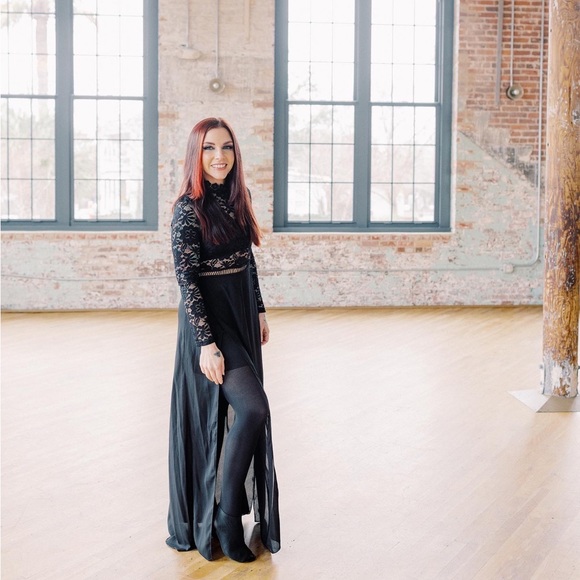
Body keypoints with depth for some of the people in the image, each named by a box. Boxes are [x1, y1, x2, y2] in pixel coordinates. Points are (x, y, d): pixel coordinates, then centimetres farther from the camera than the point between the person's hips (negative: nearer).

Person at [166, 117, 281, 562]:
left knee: (244, 410, 14)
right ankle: (224, 514, -4)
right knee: (254, 407, -18)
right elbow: (187, 280, -17)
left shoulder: (237, 198, 8)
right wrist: (206, 342, -20)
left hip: (241, 315, 8)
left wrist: (259, 310, 17)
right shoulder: (189, 208, -14)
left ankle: (234, 499, 31)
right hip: (208, 319, -8)